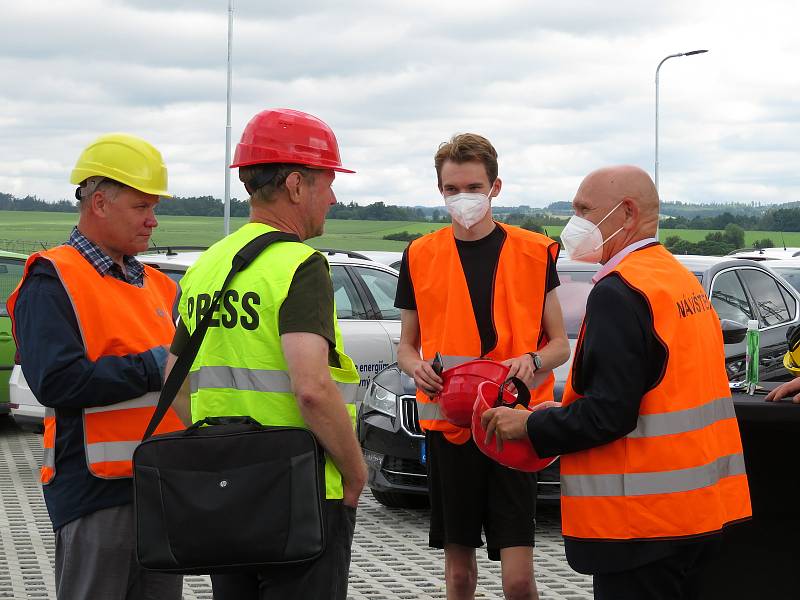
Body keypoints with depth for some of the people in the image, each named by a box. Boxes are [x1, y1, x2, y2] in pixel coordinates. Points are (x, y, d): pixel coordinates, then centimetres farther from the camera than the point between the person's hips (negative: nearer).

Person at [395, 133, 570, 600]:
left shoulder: (535, 253, 2)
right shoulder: (420, 256, 6)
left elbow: (560, 345, 6)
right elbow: (407, 346, 13)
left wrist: (531, 361, -16)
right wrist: (418, 368, -10)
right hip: (448, 426, 2)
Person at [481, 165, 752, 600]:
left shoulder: (619, 292, -17)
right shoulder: (681, 279, 13)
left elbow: (608, 414, -22)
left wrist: (531, 427, -8)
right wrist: (562, 415, 15)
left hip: (644, 519, -9)